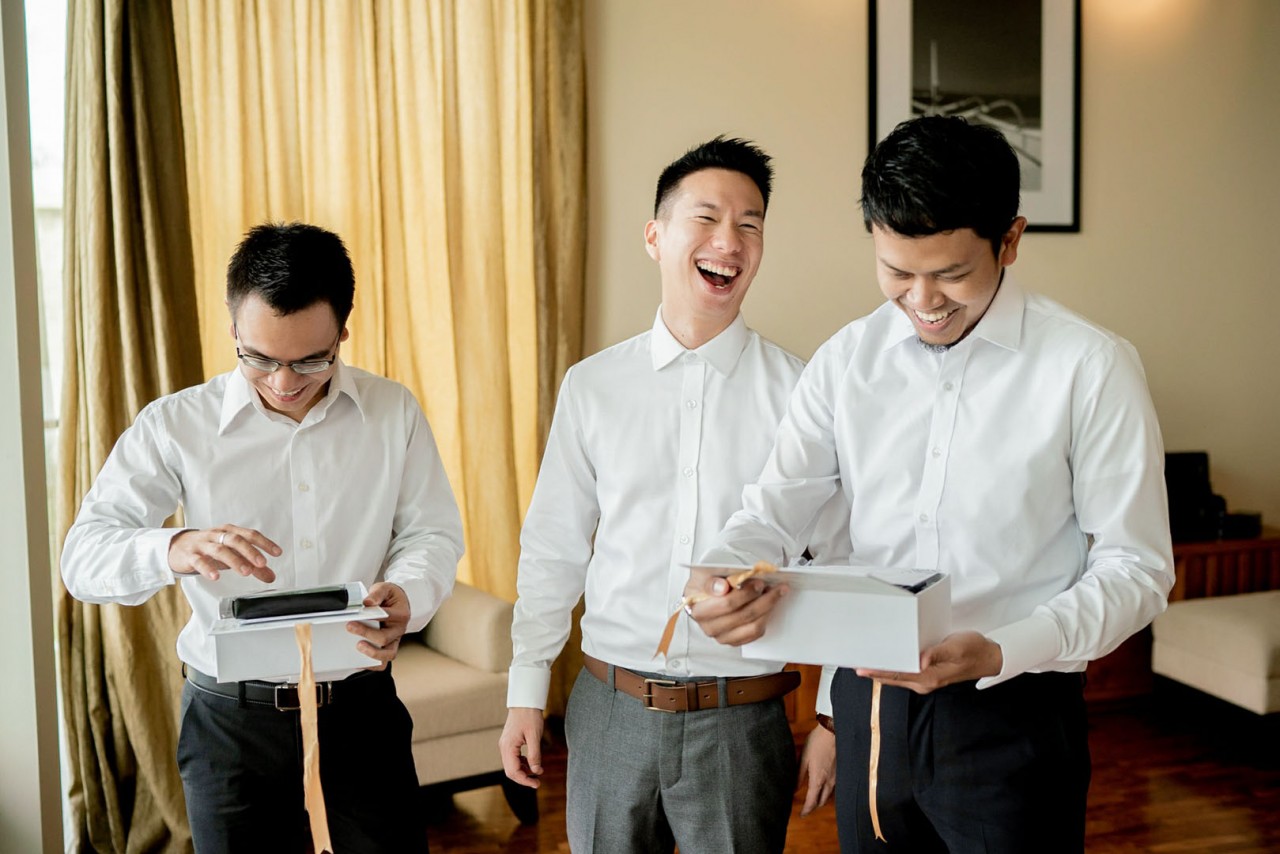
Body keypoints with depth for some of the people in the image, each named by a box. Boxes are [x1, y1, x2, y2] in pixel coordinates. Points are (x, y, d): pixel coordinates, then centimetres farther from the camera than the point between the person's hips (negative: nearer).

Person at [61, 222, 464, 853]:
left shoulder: (394, 412, -2)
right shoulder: (175, 425, -6)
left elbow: (432, 532, 2)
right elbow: (83, 557, -10)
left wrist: (406, 596, -21)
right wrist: (173, 551, -33)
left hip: (360, 706, 1)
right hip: (229, 719, -1)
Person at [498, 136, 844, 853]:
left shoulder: (801, 392, -5)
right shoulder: (591, 386, 1)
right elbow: (554, 548, 6)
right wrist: (526, 692, 6)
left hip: (742, 720, -1)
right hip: (610, 708, 2)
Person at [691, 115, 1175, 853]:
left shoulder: (1091, 367, -10)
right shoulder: (846, 361, 2)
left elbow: (1136, 565, -9)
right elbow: (775, 508, 1)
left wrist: (1001, 651, -23)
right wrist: (723, 585, -21)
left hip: (1013, 714, -3)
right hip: (869, 702, 4)